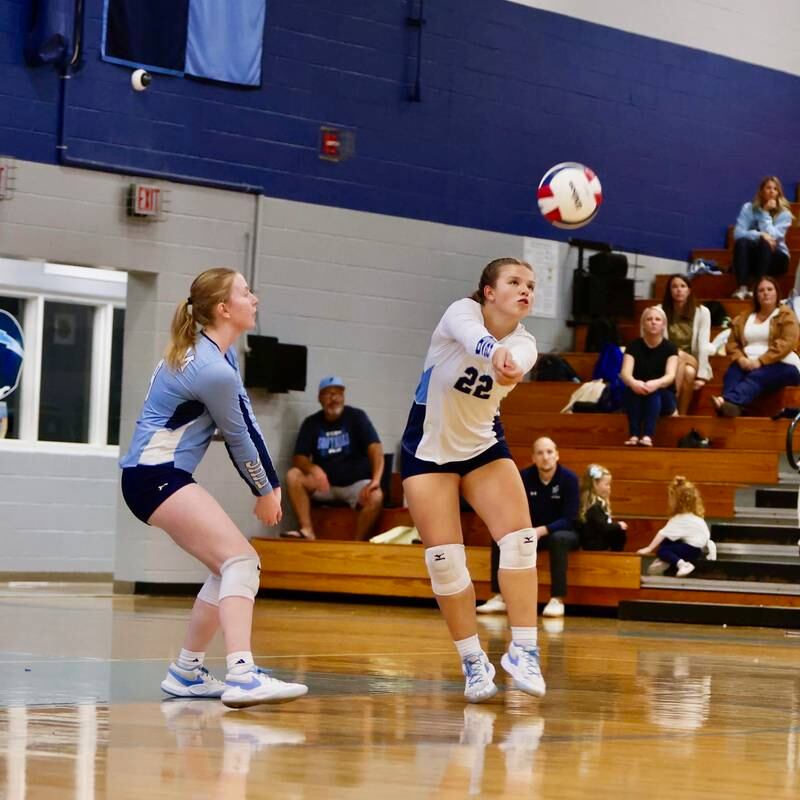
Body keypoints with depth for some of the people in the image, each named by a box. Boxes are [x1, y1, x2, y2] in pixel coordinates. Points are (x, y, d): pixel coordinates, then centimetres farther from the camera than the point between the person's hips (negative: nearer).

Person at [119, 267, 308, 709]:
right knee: (241, 558, -20)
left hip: (160, 475, 10)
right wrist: (265, 492, 8)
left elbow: (246, 422, 8)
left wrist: (270, 486, 1)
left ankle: (186, 671, 21)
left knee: (231, 567, 14)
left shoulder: (218, 353, 10)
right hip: (156, 477, -10)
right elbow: (238, 438, -7)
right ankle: (241, 675, -33)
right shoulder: (213, 371, -20)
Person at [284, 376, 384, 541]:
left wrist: (376, 479, -36)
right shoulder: (311, 423, 3)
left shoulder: (356, 417, -5)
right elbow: (298, 458, -5)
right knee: (293, 475, -23)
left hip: (355, 483, -3)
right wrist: (313, 469, -29)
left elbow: (375, 448, -18)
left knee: (375, 496, -35)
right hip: (325, 485, 3)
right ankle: (307, 532, -29)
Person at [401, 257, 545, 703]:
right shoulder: (462, 313, -18)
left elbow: (514, 360, -37)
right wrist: (494, 352, -68)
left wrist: (509, 369, -63)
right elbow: (473, 337, -44)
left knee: (520, 537, -16)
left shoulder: (524, 344, -11)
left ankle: (524, 650, -12)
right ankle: (474, 661, 1)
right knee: (444, 558, -9)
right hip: (428, 448, -3)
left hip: (484, 446, 3)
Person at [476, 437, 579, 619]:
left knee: (559, 539, -39)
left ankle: (557, 600, -36)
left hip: (562, 531, -4)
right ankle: (499, 597, -19)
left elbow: (569, 519, -20)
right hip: (532, 532, 4)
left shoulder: (568, 478, -17)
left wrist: (542, 530, -35)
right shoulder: (525, 477, -7)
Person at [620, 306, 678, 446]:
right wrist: (633, 383, -44)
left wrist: (656, 384, -46)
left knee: (653, 389, -35)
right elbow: (625, 373, -18)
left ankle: (647, 436, -50)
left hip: (663, 399, -1)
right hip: (635, 399, 1)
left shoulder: (670, 348, -5)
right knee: (632, 387, -33)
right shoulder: (634, 346, -2)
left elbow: (670, 376, -21)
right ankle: (634, 435, -46)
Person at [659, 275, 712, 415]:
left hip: (694, 363, -1)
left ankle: (682, 416, -30)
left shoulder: (702, 312, -8)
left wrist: (701, 375, -20)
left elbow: (703, 345, -13)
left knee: (689, 372, -34)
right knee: (677, 358, -33)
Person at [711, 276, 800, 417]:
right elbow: (732, 343, 13)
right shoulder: (744, 318, 22)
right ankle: (728, 407, -62)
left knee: (756, 377, -38)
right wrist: (741, 359, -10)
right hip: (748, 365, 4)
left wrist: (760, 361, -18)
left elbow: (786, 344, -9)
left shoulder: (786, 316, 7)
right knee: (732, 373, -32)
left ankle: (730, 401, -68)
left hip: (781, 365, -4)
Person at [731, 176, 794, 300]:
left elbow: (772, 236, -19)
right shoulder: (748, 208, -1)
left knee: (765, 244, -34)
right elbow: (738, 233, -13)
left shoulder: (784, 213, -5)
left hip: (776, 258, -1)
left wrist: (765, 213, -16)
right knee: (741, 242, -30)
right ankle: (742, 288, -44)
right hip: (752, 257, 1)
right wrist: (760, 235, -28)